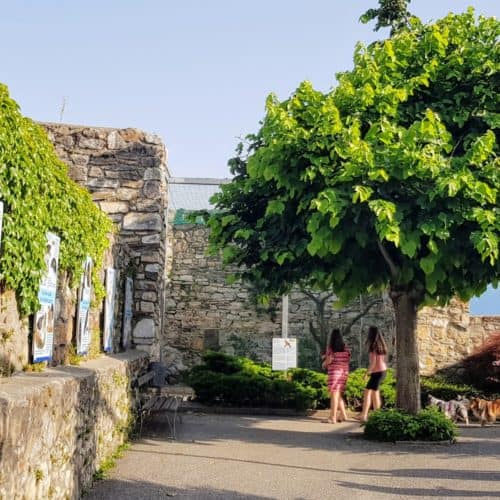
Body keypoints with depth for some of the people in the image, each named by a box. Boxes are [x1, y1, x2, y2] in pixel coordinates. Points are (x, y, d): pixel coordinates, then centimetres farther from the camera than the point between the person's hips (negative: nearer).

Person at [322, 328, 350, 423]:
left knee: (334, 394, -5)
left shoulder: (331, 347, -7)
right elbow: (348, 358, 6)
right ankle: (343, 415, 16)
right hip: (344, 371, 6)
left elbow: (329, 360, -11)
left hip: (334, 371, -6)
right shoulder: (345, 347, 7)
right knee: (338, 394, 17)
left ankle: (333, 418, -6)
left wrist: (324, 364, 9)